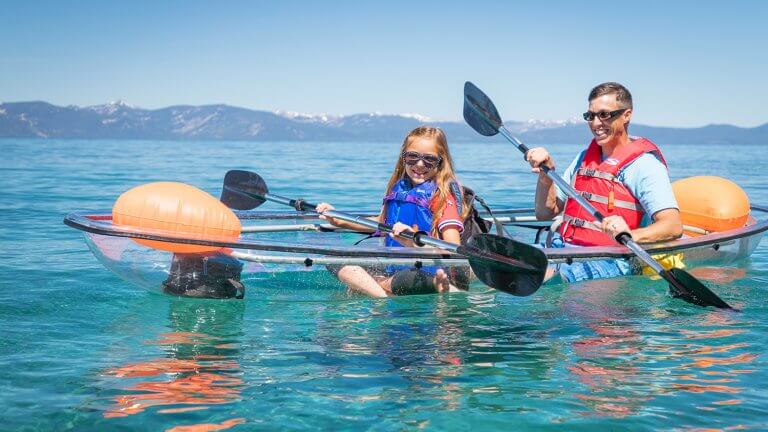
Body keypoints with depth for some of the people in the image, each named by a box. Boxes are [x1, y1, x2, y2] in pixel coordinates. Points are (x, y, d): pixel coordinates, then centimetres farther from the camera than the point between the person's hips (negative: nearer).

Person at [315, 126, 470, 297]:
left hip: (428, 273, -7)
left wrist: (415, 242, -34)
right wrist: (339, 221, 25)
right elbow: (382, 223, 31)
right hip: (392, 269, 7)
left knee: (408, 279, -42)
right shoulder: (399, 189, 11)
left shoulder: (443, 196, -9)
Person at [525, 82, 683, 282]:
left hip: (609, 260, -7)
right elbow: (546, 213, 22)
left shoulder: (644, 164, -3)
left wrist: (631, 235, -36)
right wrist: (546, 173, 4)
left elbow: (674, 226, -17)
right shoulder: (585, 157, 21)